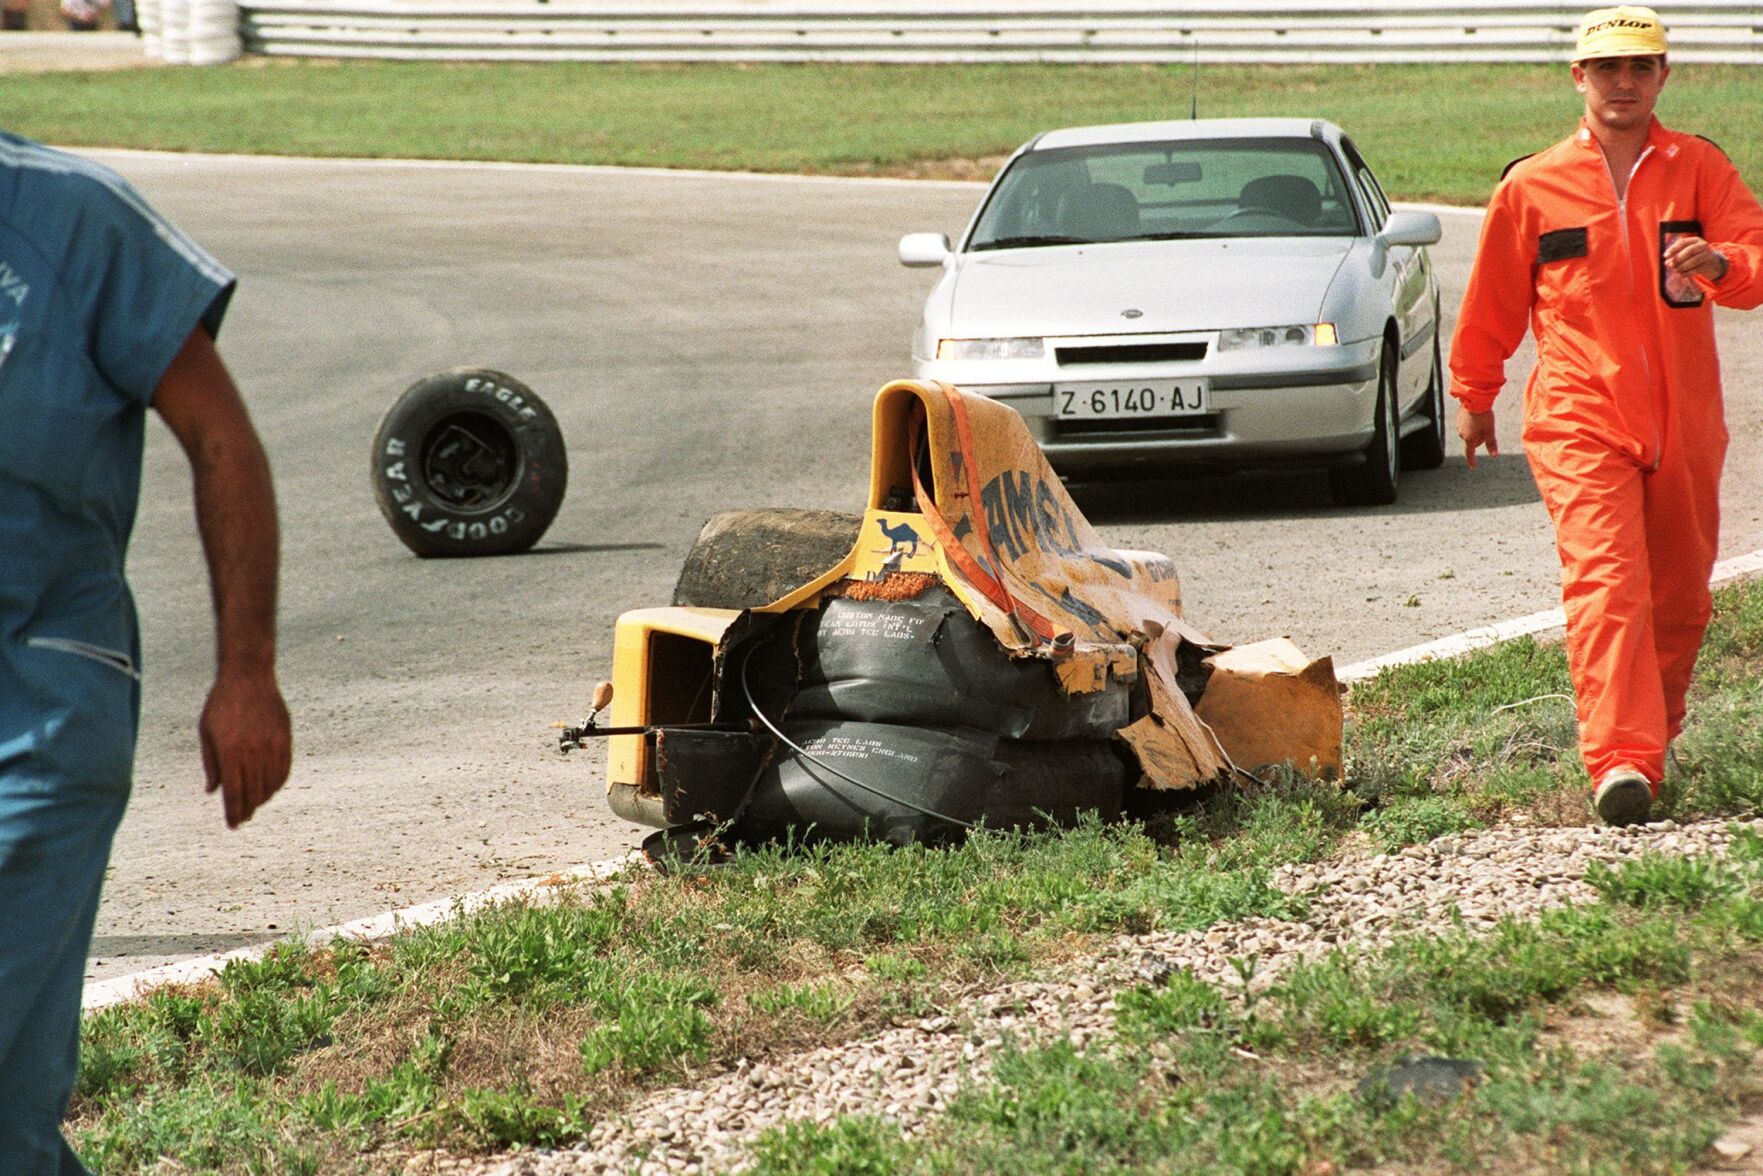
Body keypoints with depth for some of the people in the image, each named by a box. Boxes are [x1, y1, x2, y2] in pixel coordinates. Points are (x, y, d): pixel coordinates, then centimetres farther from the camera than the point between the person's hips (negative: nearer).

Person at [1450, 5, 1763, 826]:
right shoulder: (1531, 188, 5)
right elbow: (1493, 304, 15)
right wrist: (1473, 395, 21)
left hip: (1684, 424, 3)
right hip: (1578, 422, -2)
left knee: (1680, 597, 11)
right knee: (1606, 580, -18)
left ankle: (1655, 733, 34)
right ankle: (1619, 762, -28)